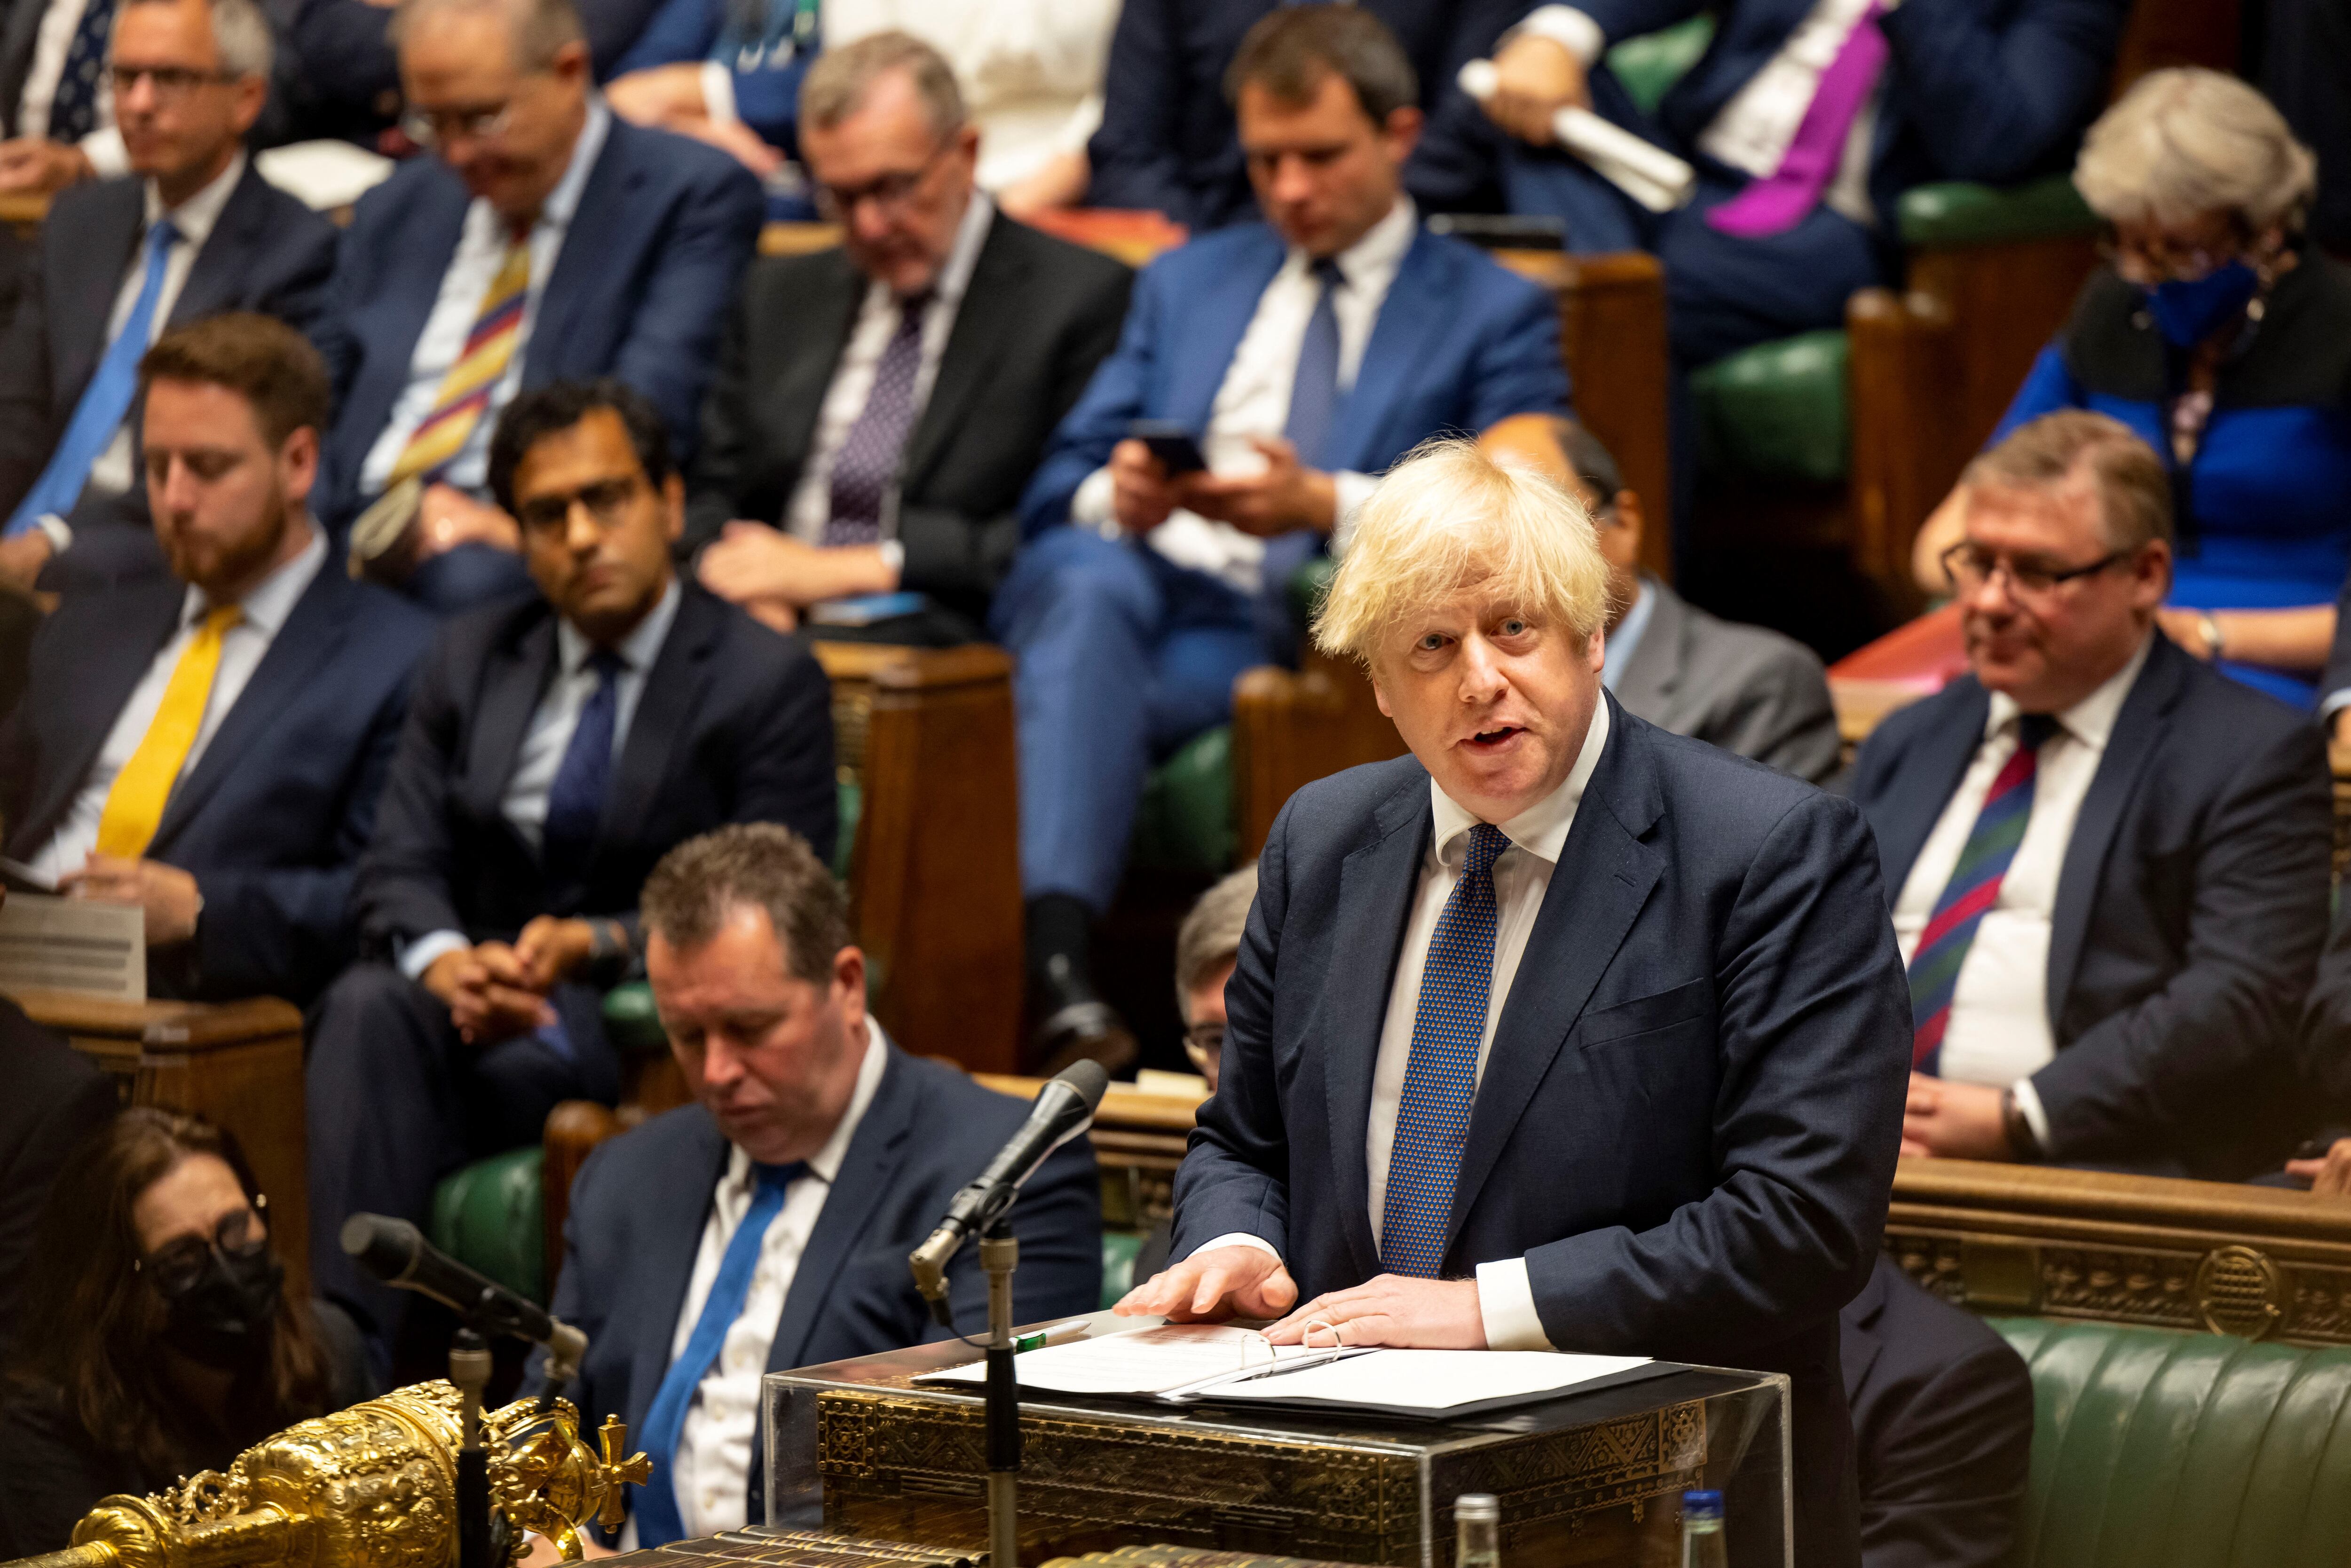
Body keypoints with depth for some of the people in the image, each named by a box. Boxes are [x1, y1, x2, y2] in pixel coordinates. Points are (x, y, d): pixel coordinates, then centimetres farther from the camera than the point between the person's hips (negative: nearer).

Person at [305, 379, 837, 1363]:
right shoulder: (471, 660, 17)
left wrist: (599, 946, -20)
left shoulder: (769, 683, 2)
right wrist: (443, 959, -16)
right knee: (367, 1007, -31)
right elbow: (397, 872, 8)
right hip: (471, 997, 4)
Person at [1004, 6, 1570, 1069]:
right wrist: (1116, 497, -7)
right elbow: (1056, 489, 19)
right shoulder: (1186, 282, 29)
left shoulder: (1493, 314, 16)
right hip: (1132, 591, 2)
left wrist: (1327, 504, -17)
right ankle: (1057, 972, -49)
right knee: (1088, 579, -35)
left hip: (1303, 632, -2)